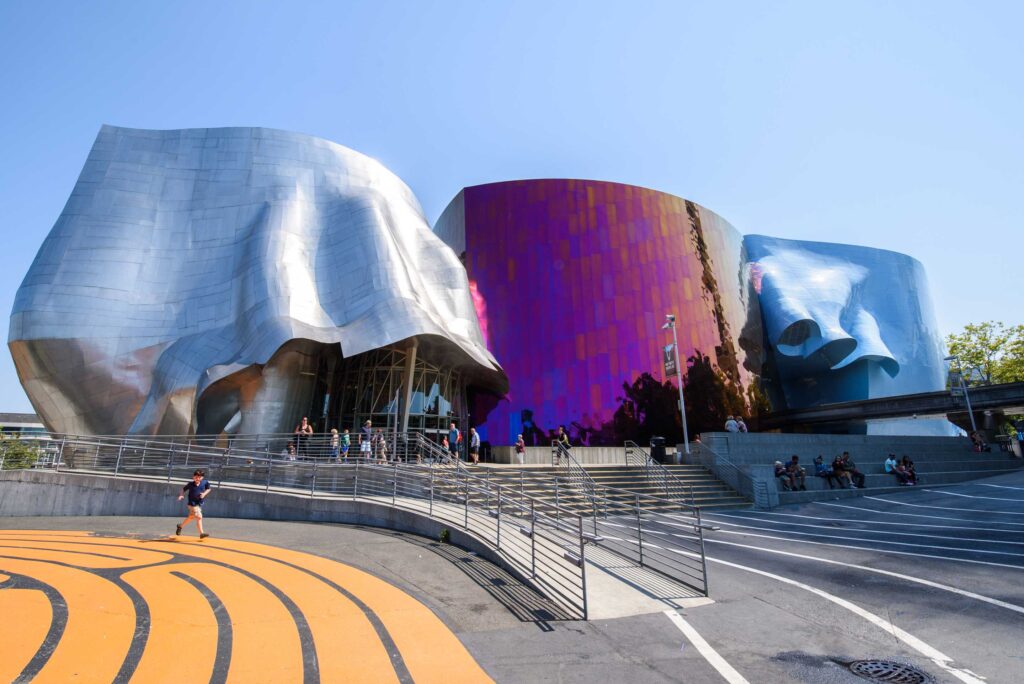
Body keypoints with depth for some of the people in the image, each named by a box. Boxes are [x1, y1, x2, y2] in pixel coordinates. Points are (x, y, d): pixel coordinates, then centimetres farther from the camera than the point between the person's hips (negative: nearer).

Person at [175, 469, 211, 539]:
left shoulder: (205, 482, -7)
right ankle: (201, 533, -7)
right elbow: (184, 489, 2)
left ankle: (180, 525, 49)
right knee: (199, 517, -14)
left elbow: (208, 489, 7)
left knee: (191, 517, 23)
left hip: (200, 503, 5)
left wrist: (204, 493, -10)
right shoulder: (190, 484, -13)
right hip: (192, 503, -5)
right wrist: (181, 495, -15)